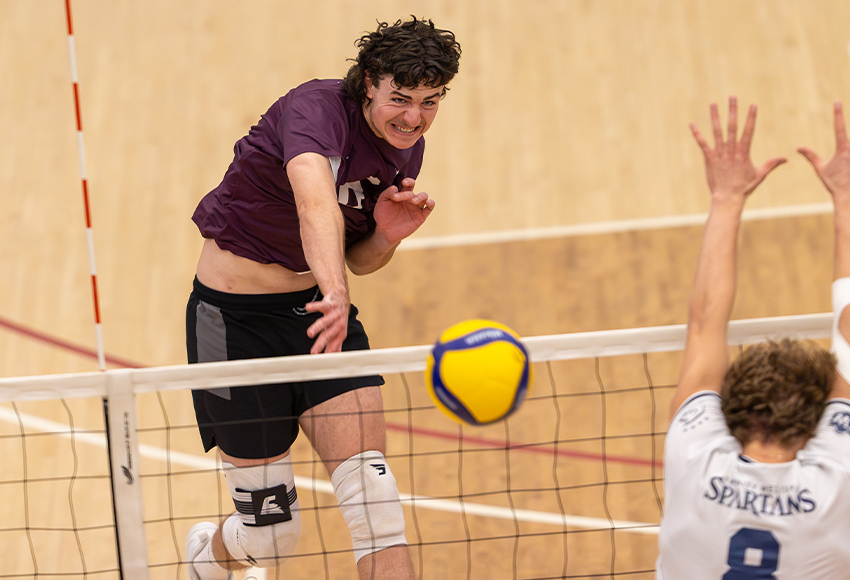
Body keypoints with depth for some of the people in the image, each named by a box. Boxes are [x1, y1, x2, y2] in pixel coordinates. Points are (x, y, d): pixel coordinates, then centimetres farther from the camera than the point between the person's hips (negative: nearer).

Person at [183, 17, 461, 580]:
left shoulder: (406, 150, -1)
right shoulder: (316, 110, -25)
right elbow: (316, 202, -47)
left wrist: (388, 235, -13)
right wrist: (336, 293, -64)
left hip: (319, 308, 6)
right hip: (239, 318, -6)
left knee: (372, 491, -13)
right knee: (273, 531, 4)